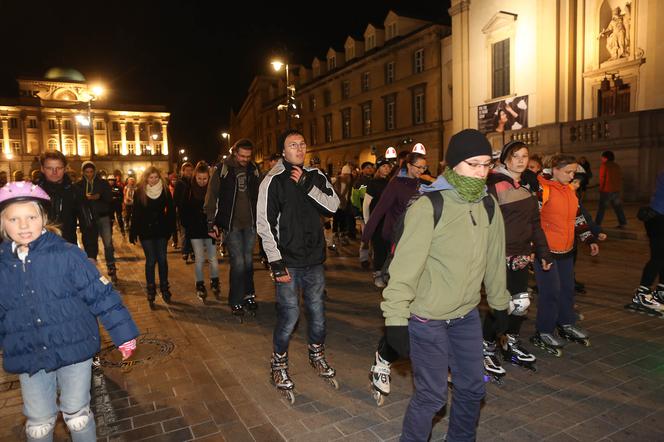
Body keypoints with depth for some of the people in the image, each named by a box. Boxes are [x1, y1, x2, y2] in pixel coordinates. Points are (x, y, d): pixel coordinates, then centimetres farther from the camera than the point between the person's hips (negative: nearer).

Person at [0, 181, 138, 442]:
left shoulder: (67, 255, -13)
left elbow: (101, 295, -13)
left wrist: (124, 334, -13)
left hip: (75, 349, -3)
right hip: (29, 359, 3)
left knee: (77, 415, 14)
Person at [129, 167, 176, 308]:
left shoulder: (165, 190, -2)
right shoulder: (140, 192, -3)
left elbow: (171, 209, 0)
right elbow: (136, 214, -3)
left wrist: (170, 227, -7)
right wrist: (133, 233, -4)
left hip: (161, 230, 1)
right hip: (146, 231, -1)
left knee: (162, 259, 4)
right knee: (151, 260, -1)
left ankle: (164, 288, 17)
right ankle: (151, 291, 10)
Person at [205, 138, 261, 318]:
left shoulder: (254, 169, 6)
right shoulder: (222, 169, -5)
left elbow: (260, 195, 12)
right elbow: (211, 197, -3)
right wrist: (211, 222, -7)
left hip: (250, 223, 3)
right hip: (231, 224, -3)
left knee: (248, 260, 10)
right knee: (238, 262, -4)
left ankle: (248, 295, 25)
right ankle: (235, 302, 9)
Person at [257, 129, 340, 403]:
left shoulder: (315, 177, 7)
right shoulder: (273, 181, -6)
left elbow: (333, 205, -5)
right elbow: (265, 225, -9)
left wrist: (307, 185, -15)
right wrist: (276, 262, -13)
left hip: (314, 259, 4)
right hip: (288, 263, -4)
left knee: (318, 313, 14)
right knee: (289, 316, -1)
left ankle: (317, 355, 38)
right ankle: (278, 366, 22)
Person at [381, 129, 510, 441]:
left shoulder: (489, 205, 2)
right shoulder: (428, 206, -18)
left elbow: (494, 260, 11)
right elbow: (406, 265, -20)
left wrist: (499, 304, 17)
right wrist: (395, 318, -21)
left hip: (467, 315, 6)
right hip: (427, 318, -6)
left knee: (473, 387, 18)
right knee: (432, 395, 3)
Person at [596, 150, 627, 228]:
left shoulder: (604, 165, -7)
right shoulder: (617, 166, 13)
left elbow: (602, 178, -9)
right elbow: (620, 177, 13)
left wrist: (601, 188, 1)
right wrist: (619, 187, 17)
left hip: (607, 190, -6)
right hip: (616, 190, 6)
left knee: (601, 207, -3)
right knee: (618, 206, 11)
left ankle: (597, 224, -4)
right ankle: (623, 223, 10)